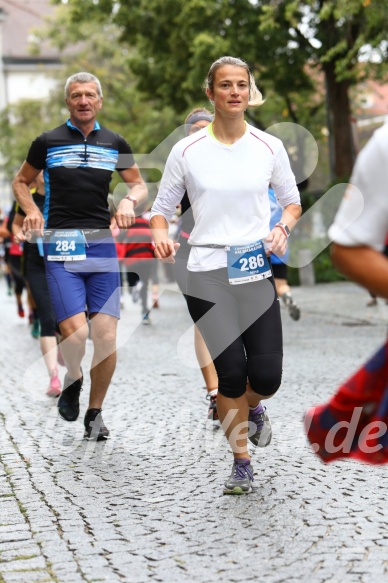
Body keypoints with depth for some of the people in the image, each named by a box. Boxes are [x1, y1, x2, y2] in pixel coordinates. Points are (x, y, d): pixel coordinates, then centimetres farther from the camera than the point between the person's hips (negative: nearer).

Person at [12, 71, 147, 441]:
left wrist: (129, 200, -2)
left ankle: (95, 413, 16)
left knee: (106, 336, -3)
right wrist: (32, 211, -2)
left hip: (103, 245, 2)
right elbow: (20, 182, 17)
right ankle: (72, 380, 18)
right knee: (76, 333, -17)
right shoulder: (48, 142, 5)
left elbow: (139, 184, 21)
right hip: (61, 247, -2)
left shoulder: (114, 143, 11)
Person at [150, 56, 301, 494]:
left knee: (266, 375, -6)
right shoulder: (187, 150, 1)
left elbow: (292, 199, 15)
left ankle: (252, 409, 33)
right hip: (206, 274, -1)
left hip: (256, 273, 1)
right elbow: (163, 205, 8)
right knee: (231, 372, -7)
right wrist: (161, 234, -13)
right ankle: (241, 464, 14)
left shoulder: (269, 146, 4)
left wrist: (282, 227, -6)